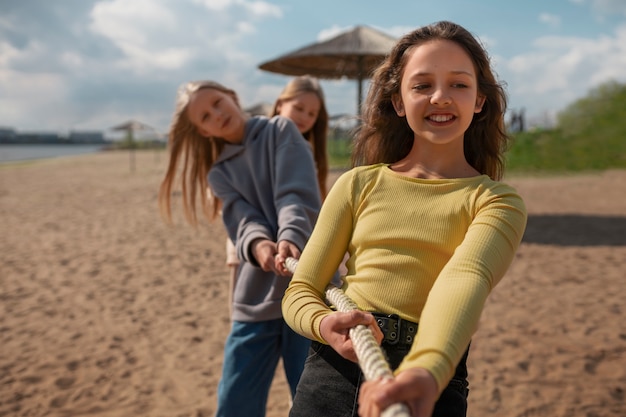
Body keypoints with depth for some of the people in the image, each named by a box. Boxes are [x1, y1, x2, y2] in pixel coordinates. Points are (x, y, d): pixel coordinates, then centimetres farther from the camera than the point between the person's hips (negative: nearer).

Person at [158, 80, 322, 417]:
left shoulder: (280, 131, 5)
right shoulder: (219, 173, 14)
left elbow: (297, 196, -13)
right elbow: (244, 222, -6)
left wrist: (290, 239, -34)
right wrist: (258, 245, -30)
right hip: (255, 300, 4)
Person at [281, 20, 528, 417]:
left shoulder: (497, 201, 2)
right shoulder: (358, 184, 6)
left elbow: (465, 279, -19)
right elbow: (300, 291, 6)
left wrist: (426, 372, -37)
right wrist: (324, 324, -16)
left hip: (430, 384, -1)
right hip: (333, 369, 2)